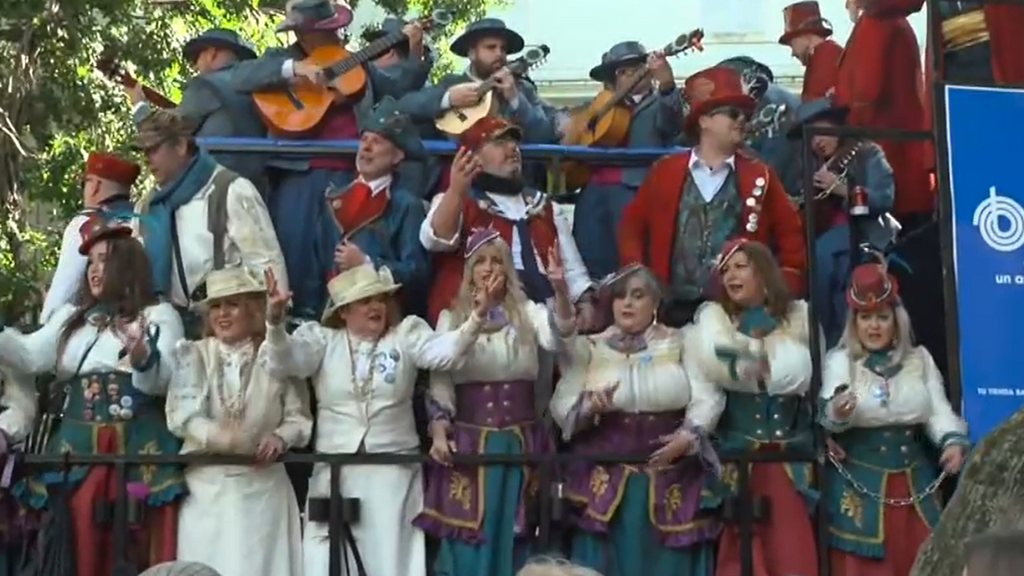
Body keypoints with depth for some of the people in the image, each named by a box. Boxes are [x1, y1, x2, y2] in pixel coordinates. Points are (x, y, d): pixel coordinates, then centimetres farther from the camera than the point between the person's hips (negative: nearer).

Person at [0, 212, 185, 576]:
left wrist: (144, 358, -30)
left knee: (134, 542, -7)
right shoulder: (72, 316, 21)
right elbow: (30, 355, 5)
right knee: (82, 543, 0)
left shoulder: (159, 315, 6)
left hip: (137, 448, -4)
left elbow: (163, 380, -9)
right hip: (77, 448, 4)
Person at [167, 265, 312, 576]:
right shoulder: (194, 355, 5)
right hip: (206, 485, 0)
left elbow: (300, 417, 4)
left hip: (262, 486, 0)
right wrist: (214, 434, -27)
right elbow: (181, 414, -8)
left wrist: (280, 437, -17)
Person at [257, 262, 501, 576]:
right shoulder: (322, 339, 5)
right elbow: (283, 361, -9)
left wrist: (477, 316, -30)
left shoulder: (406, 334, 5)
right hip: (334, 473, 0)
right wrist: (275, 320, -29)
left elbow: (446, 350, -11)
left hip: (394, 474, 0)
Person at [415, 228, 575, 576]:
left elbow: (560, 330, -14)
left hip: (520, 441, 1)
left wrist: (560, 287, -31)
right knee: (470, 538, -2)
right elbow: (439, 380, 3)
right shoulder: (451, 318, 7)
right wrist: (439, 433, -10)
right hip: (469, 440, -1)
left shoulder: (527, 312, 7)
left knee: (514, 537, 5)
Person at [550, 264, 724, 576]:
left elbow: (707, 397, -1)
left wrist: (690, 434, -19)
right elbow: (561, 405, 1)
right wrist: (587, 407, -20)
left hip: (670, 477, 0)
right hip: (605, 478, 0)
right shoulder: (589, 348, 8)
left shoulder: (679, 344, 8)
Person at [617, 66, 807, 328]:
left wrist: (784, 294, -1)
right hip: (674, 307, 0)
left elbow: (791, 236, 8)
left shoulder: (759, 175, 6)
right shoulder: (665, 170, 7)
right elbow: (632, 226, 12)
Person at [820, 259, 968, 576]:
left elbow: (938, 410, 6)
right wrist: (837, 414, -37)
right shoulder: (840, 360, -1)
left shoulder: (920, 359, 10)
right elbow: (829, 419, -12)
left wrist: (953, 441, -14)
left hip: (913, 479, 4)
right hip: (859, 484, -4)